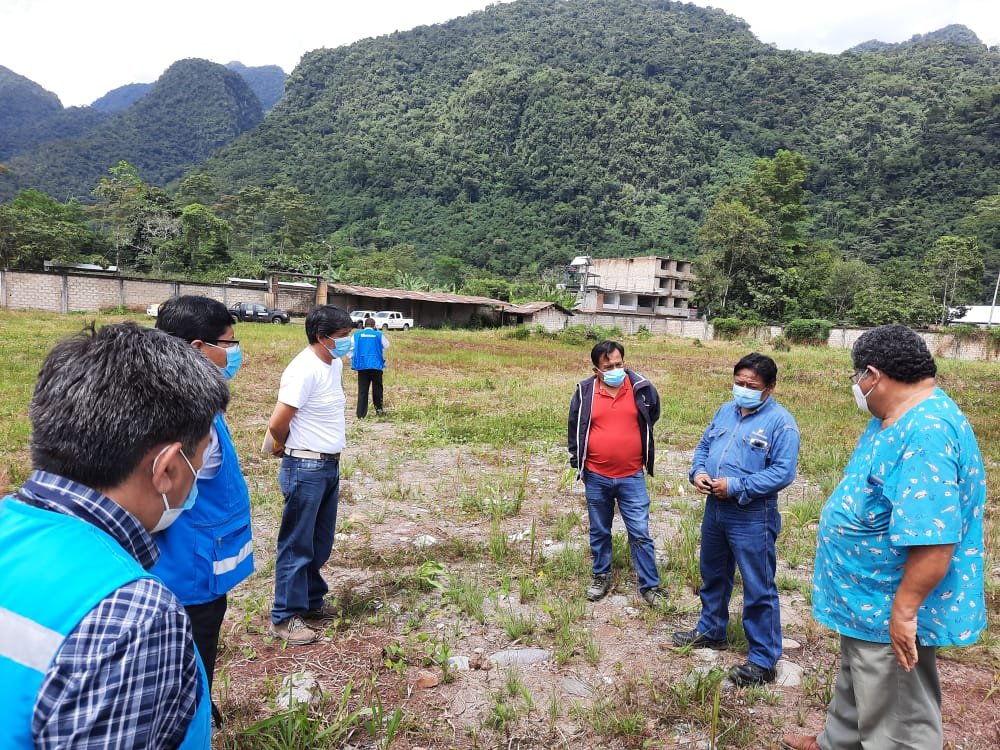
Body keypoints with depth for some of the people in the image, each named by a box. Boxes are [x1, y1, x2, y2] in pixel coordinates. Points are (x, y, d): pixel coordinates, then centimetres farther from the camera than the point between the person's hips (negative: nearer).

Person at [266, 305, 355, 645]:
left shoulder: (335, 364, 7)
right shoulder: (305, 370, -21)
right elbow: (277, 425, -19)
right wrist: (287, 447, 1)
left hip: (330, 466, 8)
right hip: (306, 469, -8)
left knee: (320, 543, 19)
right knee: (297, 546, 4)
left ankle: (311, 601, 35)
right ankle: (285, 617, 18)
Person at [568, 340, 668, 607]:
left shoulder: (642, 388, -7)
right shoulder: (584, 392, -6)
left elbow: (652, 417, 15)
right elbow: (574, 429, 8)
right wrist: (578, 462, 9)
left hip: (632, 477, -1)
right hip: (596, 478, 1)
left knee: (640, 534, 4)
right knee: (599, 532, 16)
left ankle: (650, 585, 18)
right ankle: (601, 576, 34)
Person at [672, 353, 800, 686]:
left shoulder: (781, 422, -13)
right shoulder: (726, 410, 9)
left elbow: (782, 472, -20)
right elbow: (704, 445, 16)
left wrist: (735, 486, -23)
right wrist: (698, 472, -5)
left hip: (752, 517, -7)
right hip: (715, 509, 8)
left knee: (758, 589, 3)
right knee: (712, 574, 22)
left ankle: (763, 661, 16)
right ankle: (710, 630, 42)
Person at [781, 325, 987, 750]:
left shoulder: (927, 432, -30)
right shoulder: (895, 417, 5)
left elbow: (936, 539, -34)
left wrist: (903, 611, -27)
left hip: (892, 611, -10)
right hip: (867, 597, 10)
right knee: (856, 687, 30)